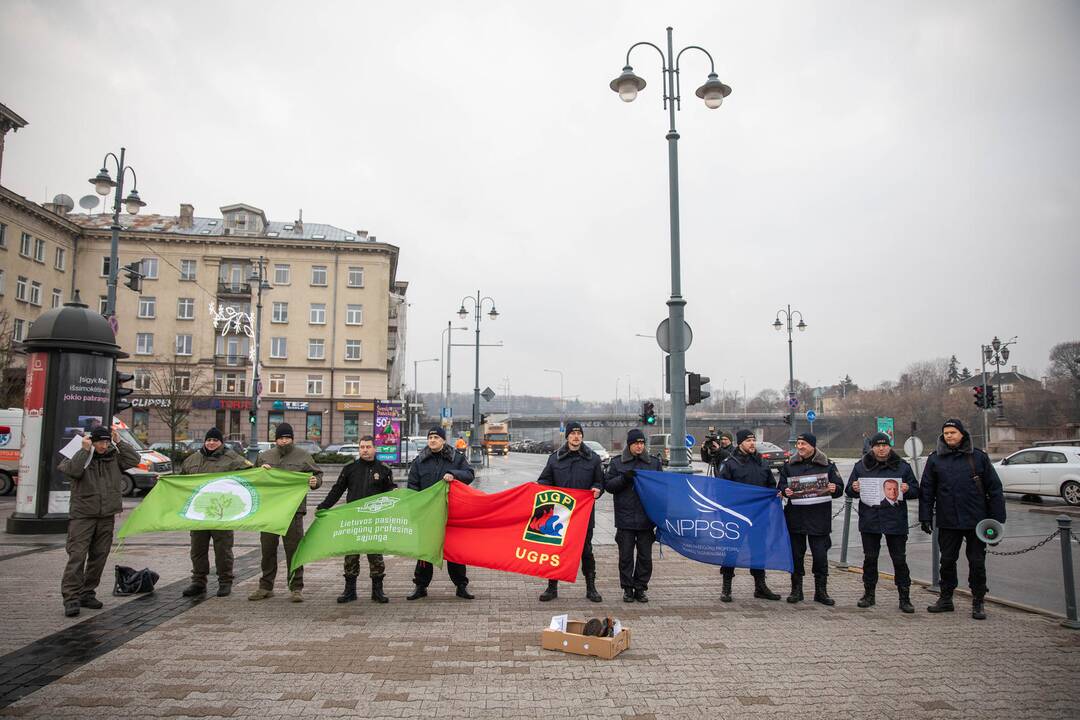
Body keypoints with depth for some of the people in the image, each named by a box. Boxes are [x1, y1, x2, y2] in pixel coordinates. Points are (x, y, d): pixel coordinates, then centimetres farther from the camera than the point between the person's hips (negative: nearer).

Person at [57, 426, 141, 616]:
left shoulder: (113, 457, 7)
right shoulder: (80, 456, -3)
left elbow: (134, 460, -3)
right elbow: (72, 470, -20)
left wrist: (119, 442, -5)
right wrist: (84, 450, -20)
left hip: (106, 516, 4)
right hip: (82, 515, -4)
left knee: (99, 556, 9)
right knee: (77, 555, -9)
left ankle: (87, 594, 19)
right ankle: (71, 598, -6)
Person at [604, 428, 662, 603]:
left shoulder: (654, 462, 8)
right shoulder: (617, 462, 4)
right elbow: (608, 485, 1)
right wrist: (624, 478, -17)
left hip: (647, 518, 1)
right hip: (625, 518, -1)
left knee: (645, 556, 7)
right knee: (626, 556, 4)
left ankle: (641, 588, 19)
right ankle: (627, 588, 16)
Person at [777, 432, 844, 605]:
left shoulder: (827, 465, 4)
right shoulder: (789, 465, 9)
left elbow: (839, 487, 5)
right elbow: (781, 485, 9)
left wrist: (834, 489, -17)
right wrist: (785, 491, -13)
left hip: (819, 518, -1)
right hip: (795, 517, 2)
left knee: (820, 555, 1)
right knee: (796, 553, 7)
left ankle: (821, 591, 14)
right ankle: (796, 589, 18)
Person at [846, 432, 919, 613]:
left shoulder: (902, 467, 5)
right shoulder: (861, 466, 7)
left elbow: (916, 491, 8)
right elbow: (849, 490, 12)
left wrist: (907, 489, -14)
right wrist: (854, 489, -11)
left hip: (896, 521, -1)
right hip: (869, 521, 1)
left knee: (899, 560, 3)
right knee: (869, 558, 9)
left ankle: (904, 598, 13)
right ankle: (869, 594, 21)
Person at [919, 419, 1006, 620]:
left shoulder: (978, 457, 0)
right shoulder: (935, 459, 4)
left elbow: (994, 488, 1)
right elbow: (926, 490, 6)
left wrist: (997, 518, -2)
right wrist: (925, 517, 1)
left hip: (976, 520, -2)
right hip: (947, 522, 2)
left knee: (977, 562, 6)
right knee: (947, 561, 10)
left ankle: (978, 602, 19)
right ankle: (945, 599, 22)